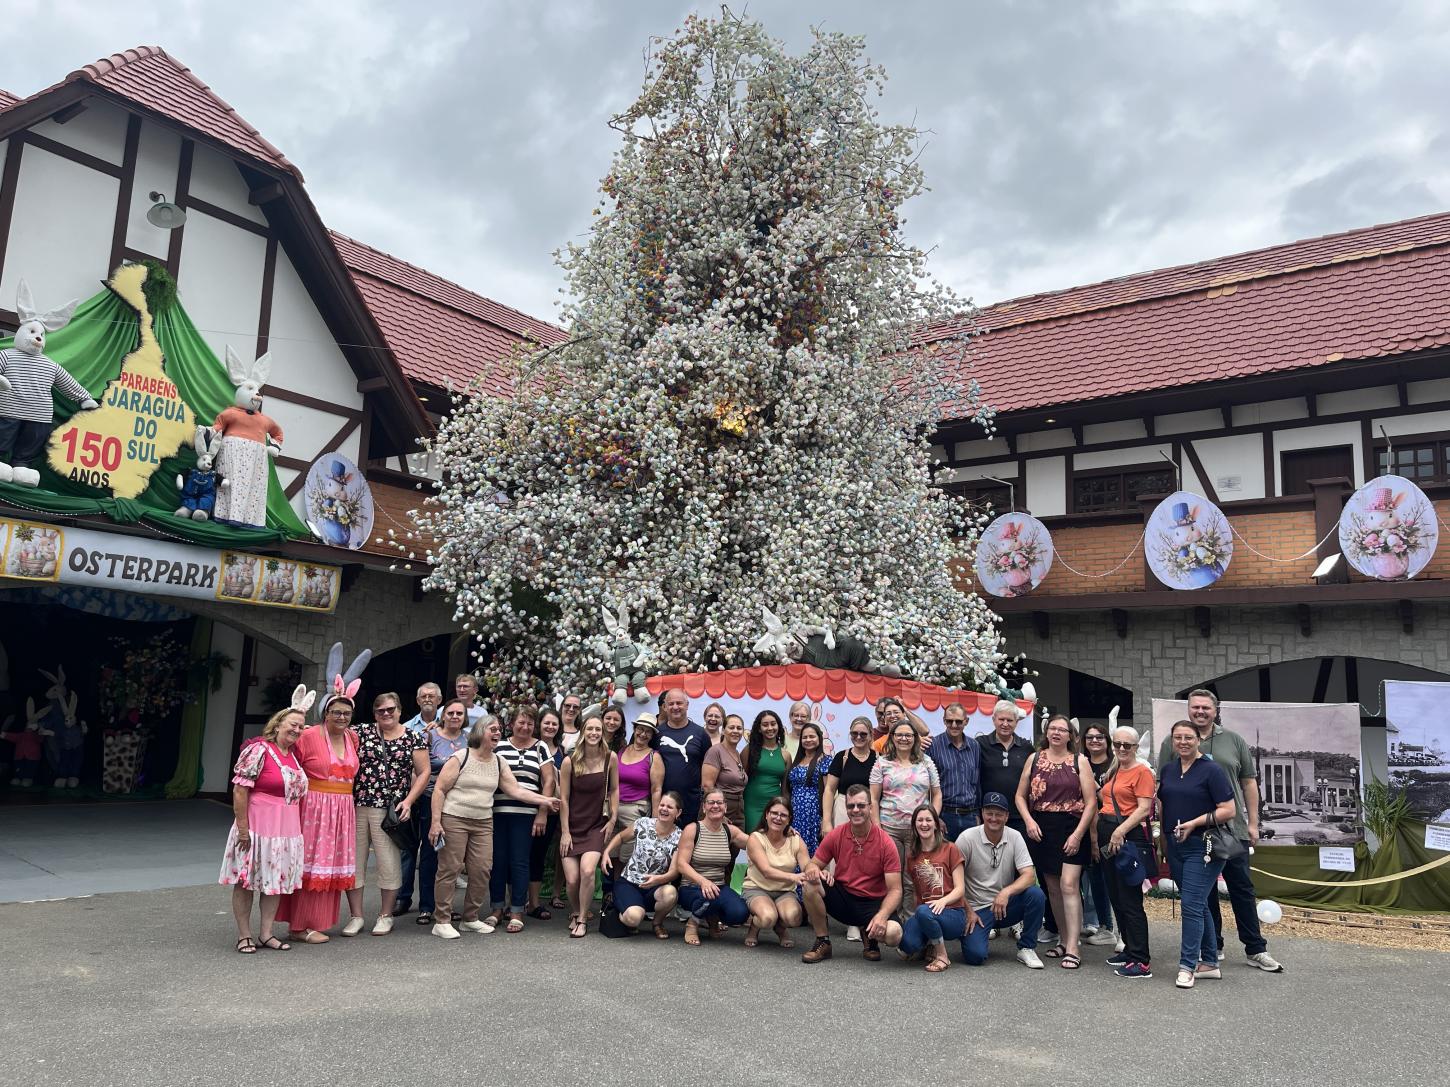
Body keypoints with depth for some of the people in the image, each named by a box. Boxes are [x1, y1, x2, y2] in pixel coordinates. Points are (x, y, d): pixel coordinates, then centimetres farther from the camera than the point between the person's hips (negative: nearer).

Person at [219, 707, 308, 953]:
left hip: (287, 828, 7)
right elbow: (240, 789, -16)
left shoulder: (294, 755, 9)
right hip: (257, 826, -7)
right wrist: (242, 828, -18)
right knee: (246, 880, 4)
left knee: (277, 880, 10)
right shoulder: (259, 750, -12)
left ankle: (266, 933, 19)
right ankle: (244, 935, 13)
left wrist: (295, 828, 15)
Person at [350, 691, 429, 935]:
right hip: (357, 807, 2)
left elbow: (423, 772, 3)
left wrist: (408, 801, -6)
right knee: (354, 860, 5)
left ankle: (385, 916, 17)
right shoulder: (362, 732, 7)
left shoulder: (414, 738, 4)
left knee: (389, 863, 1)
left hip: (390, 811, -2)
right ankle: (356, 916, 18)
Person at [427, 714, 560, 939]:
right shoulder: (460, 757, -6)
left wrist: (544, 800, -3)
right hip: (453, 819, -5)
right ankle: (442, 921, 5)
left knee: (481, 870, 1)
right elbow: (439, 790, -7)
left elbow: (516, 790, 6)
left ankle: (470, 918, 16)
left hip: (483, 823, 5)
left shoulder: (499, 763, 10)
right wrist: (436, 822, -13)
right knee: (449, 869, -3)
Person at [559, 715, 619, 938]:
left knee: (587, 870, -21)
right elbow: (563, 798, -5)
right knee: (572, 879, -6)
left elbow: (614, 790, 5)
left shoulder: (610, 758, -6)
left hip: (596, 826, 0)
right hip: (572, 826, 0)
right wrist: (565, 832, -6)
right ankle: (574, 913, 25)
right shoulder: (570, 761, -9)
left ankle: (582, 919, -1)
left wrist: (613, 820, 0)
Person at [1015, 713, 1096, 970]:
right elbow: (1020, 796, 10)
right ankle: (1065, 940, 22)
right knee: (1052, 887, 9)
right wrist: (1028, 821, -7)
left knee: (1069, 885, -13)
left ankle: (1073, 948, -10)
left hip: (1072, 830, -3)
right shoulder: (1034, 759, 9)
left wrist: (1078, 834, -11)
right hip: (1041, 830, 3)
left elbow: (1091, 802, -3)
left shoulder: (1079, 762, 1)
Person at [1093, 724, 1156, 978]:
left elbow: (1144, 808, -14)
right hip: (1106, 838, 9)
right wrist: (1095, 838, 16)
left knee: (1130, 900, -8)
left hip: (1129, 837, -9)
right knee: (1116, 898, 14)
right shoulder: (1112, 772, 19)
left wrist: (1120, 831, -21)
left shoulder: (1142, 772, -6)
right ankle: (1129, 949, 25)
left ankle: (1141, 961, -4)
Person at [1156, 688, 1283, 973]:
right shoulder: (1173, 743, 3)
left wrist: (1252, 822, 5)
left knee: (1242, 888, 5)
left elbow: (1249, 782, 9)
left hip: (1233, 829, 1)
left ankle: (1256, 949, 13)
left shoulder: (1233, 741, 7)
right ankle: (1212, 947, 19)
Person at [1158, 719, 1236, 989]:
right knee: (1198, 905, 13)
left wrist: (1194, 823, -18)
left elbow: (1228, 810, -12)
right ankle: (1210, 963, 23)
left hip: (1204, 847, -6)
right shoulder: (1167, 770, 10)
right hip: (1176, 846, 6)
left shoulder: (1211, 769, -9)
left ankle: (1187, 966, -4)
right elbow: (1162, 807, 18)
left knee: (1191, 905, -10)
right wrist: (1164, 840, 12)